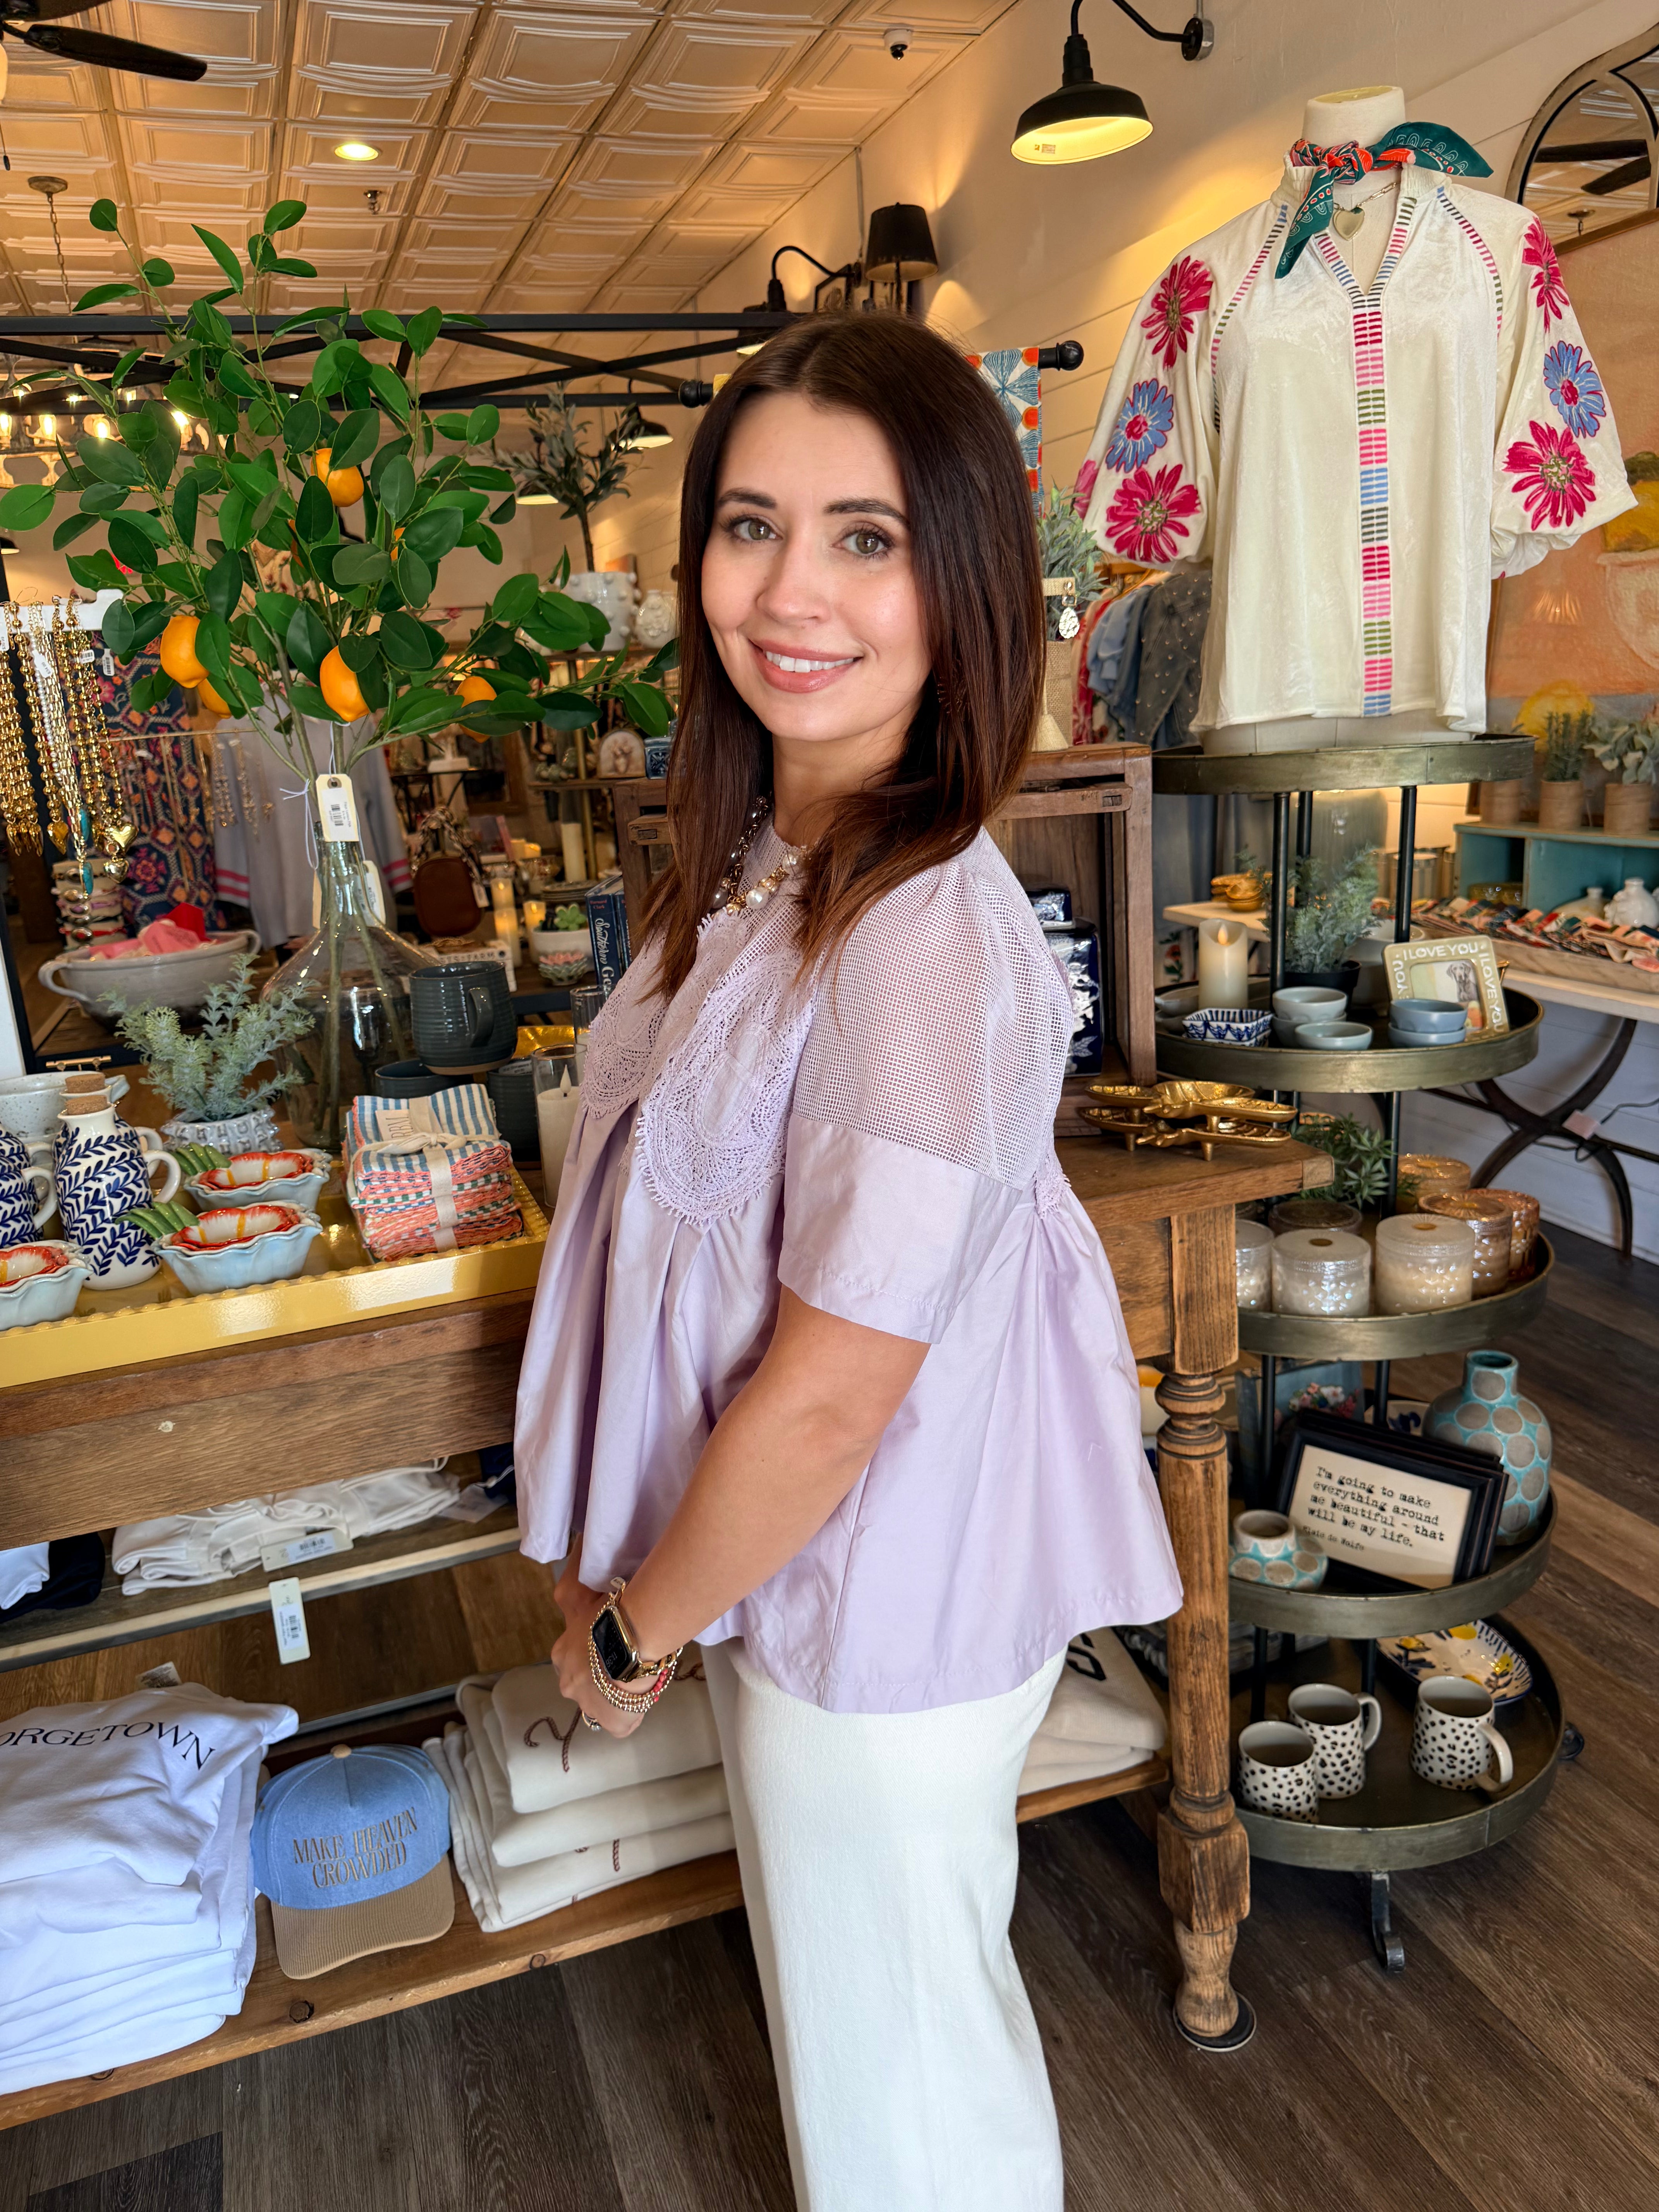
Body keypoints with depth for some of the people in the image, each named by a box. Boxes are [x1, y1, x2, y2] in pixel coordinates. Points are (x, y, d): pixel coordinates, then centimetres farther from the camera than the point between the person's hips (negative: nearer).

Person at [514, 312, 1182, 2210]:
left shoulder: (925, 936, -30)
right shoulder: (764, 861, 0)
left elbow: (826, 1397, -26)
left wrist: (635, 1627, -10)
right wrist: (624, 1555, 12)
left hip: (881, 1615, -8)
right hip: (787, 1565, 8)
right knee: (846, 1998, 32)